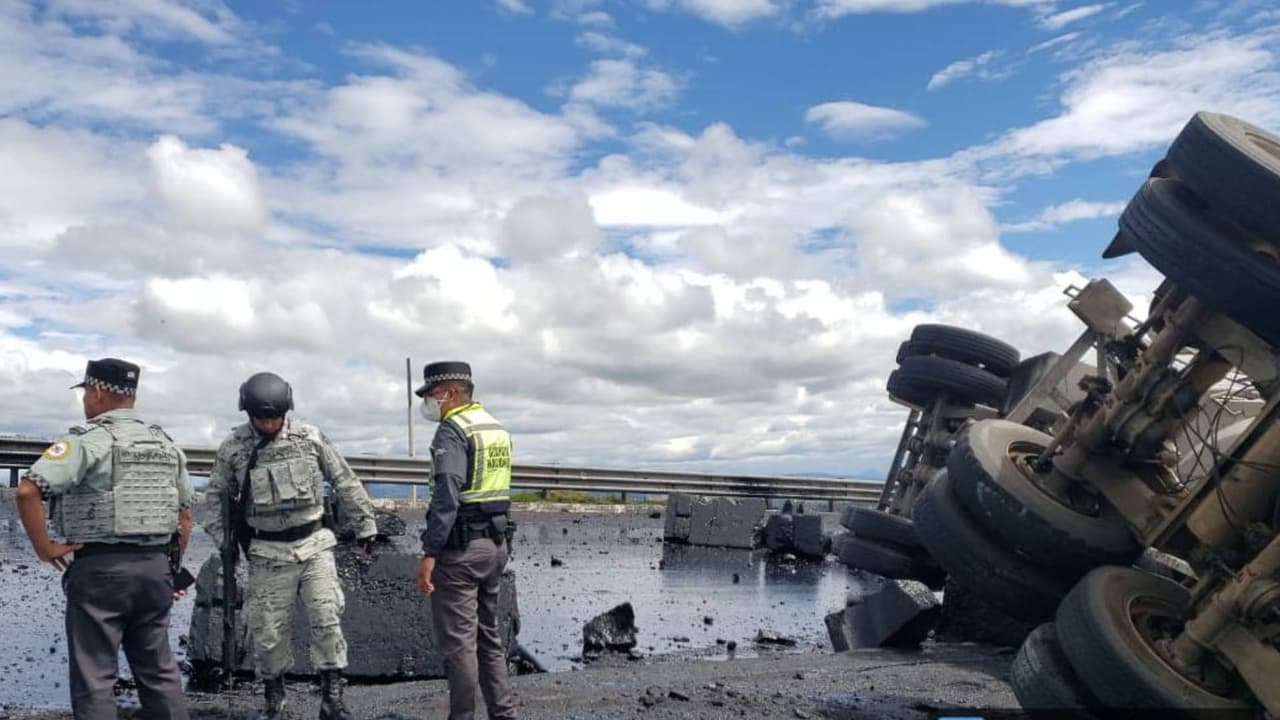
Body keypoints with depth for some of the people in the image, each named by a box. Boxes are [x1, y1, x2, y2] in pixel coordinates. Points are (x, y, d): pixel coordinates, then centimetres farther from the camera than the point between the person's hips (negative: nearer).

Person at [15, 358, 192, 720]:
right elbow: (184, 514, 16)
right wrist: (174, 567, 22)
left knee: (94, 677, 2)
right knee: (159, 671, 15)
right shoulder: (166, 443, 12)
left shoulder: (86, 439, -9)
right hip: (154, 568, 6)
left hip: (99, 569, -6)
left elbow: (28, 489, -21)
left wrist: (43, 546, -11)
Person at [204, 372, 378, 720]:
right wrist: (225, 541, 0)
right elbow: (217, 496, 8)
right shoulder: (233, 448, -4)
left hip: (315, 545, 0)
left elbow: (345, 482, 4)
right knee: (268, 631, 5)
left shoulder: (310, 437, -4)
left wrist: (365, 524, 7)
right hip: (268, 553, 0)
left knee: (327, 620, -7)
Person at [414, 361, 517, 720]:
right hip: (496, 543, 9)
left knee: (458, 640, 0)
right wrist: (497, 540, 19)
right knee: (488, 634, 16)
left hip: (460, 547, -9)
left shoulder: (452, 431, -13)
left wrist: (429, 553, -22)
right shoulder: (497, 428, 13)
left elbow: (447, 497, -23)